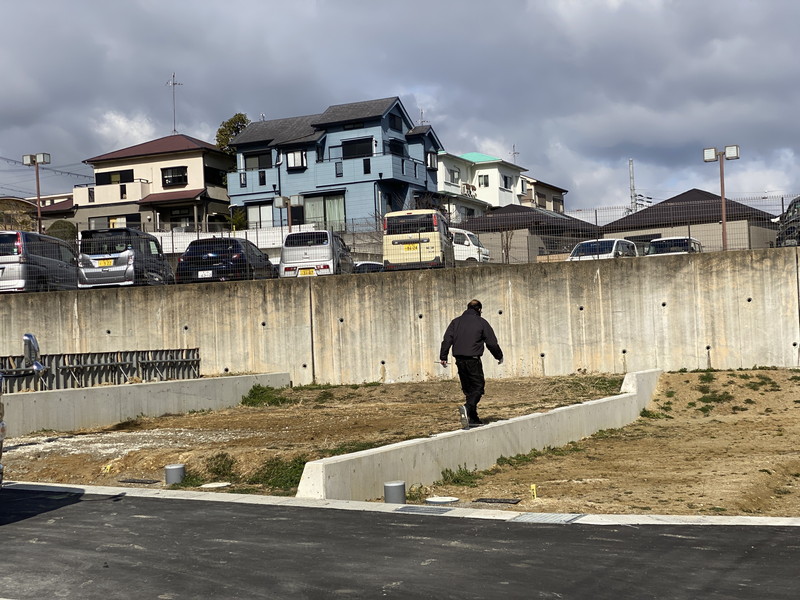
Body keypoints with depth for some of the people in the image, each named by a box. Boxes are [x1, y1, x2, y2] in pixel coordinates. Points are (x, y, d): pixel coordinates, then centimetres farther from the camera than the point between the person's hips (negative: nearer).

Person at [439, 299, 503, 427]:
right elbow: (492, 342, 1)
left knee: (468, 388, 12)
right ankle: (468, 408, -29)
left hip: (459, 360, 5)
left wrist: (443, 357, 4)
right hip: (473, 359, -5)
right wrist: (499, 356, 14)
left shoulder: (456, 321, 13)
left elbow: (447, 339, 4)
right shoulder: (481, 322, 1)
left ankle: (473, 418, 13)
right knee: (478, 386, -3)